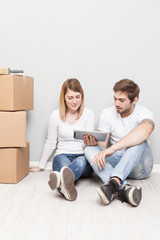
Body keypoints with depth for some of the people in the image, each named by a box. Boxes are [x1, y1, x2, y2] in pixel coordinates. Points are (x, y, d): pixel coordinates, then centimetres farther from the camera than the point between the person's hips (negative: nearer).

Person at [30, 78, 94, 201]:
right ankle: (67, 185, -70)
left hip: (83, 157, 0)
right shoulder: (56, 115, 4)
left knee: (80, 162, -39)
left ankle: (62, 181, -70)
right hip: (62, 155, 1)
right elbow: (50, 143, 13)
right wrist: (41, 166, 16)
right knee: (63, 164, -38)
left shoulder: (88, 114, 3)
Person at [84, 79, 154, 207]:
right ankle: (124, 187, -44)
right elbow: (103, 145, -1)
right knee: (89, 150, -23)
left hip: (138, 167, -3)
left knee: (140, 141, -31)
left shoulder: (144, 113, -11)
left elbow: (145, 130, -37)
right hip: (116, 162, 3)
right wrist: (94, 142, -27)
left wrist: (113, 148, -46)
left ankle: (114, 182, -47)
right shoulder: (107, 113, 2)